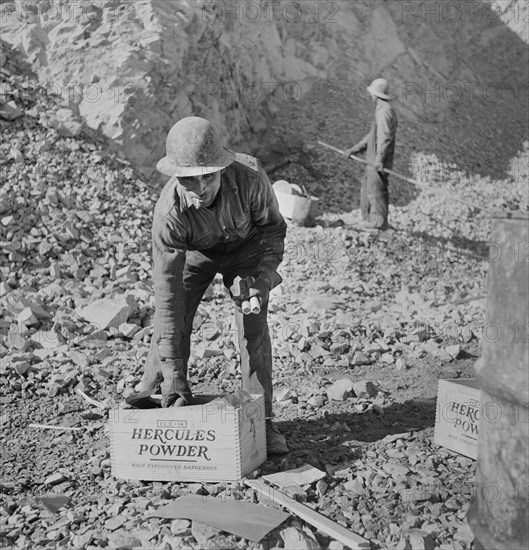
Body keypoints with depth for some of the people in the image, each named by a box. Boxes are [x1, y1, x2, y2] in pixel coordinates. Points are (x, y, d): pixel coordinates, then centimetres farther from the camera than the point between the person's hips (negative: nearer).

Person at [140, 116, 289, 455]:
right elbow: (167, 291, -35)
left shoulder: (249, 176, -37)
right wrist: (173, 371, -36)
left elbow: (273, 226, -15)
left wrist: (264, 278, -30)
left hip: (245, 246, 1)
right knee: (173, 328, -7)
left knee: (254, 328, -8)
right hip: (193, 253, 0)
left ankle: (261, 421, 3)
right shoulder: (169, 212, -38)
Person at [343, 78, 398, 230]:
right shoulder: (381, 110, 20)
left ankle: (379, 222, 1)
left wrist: (379, 159, -31)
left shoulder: (384, 111, -14)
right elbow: (371, 136, 24)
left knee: (375, 190, -5)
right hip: (373, 160, 10)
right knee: (367, 189, 15)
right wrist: (354, 149, 23)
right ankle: (369, 220, 20)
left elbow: (384, 137, -24)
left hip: (379, 161, -10)